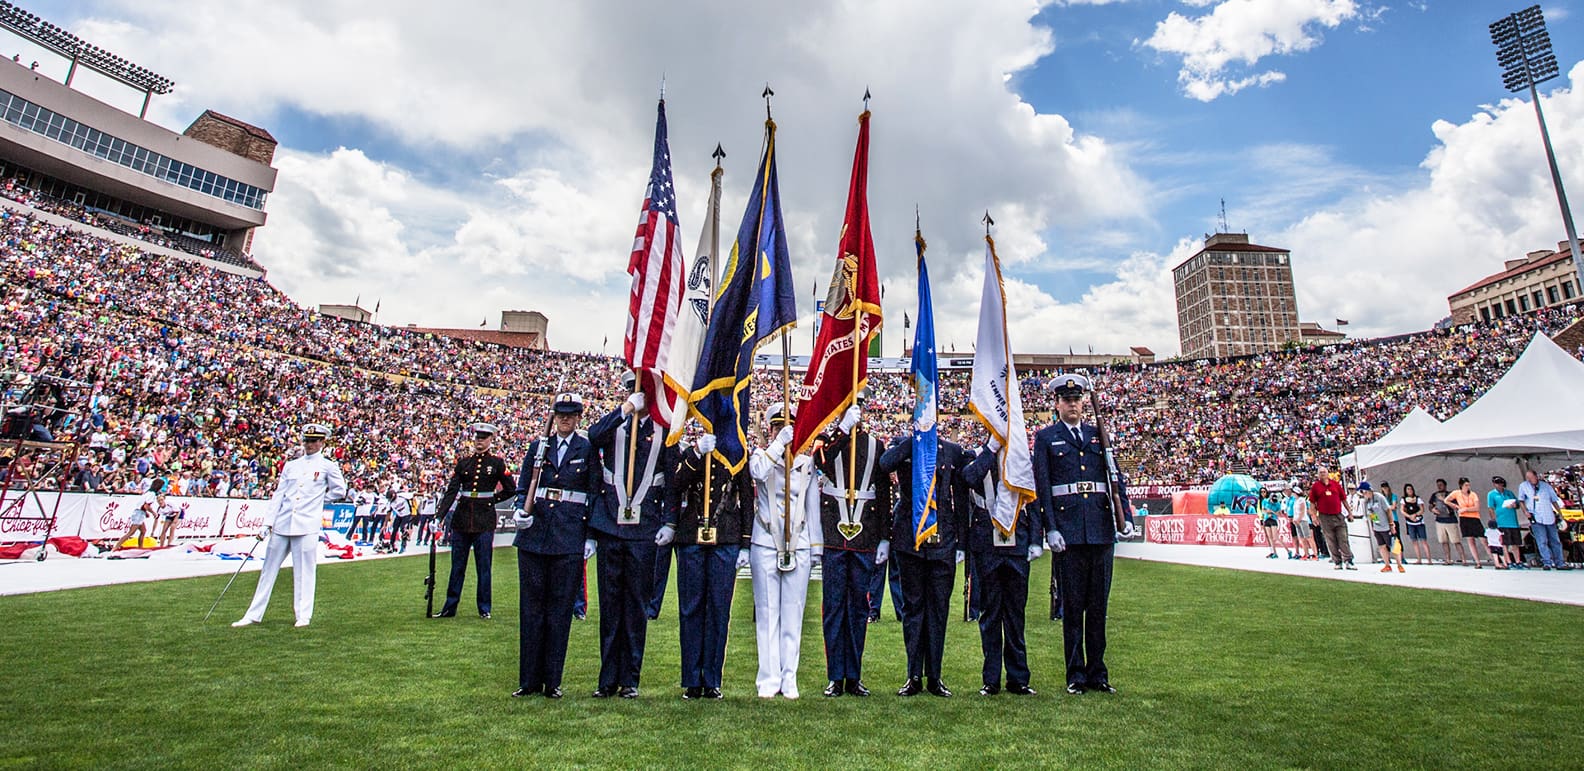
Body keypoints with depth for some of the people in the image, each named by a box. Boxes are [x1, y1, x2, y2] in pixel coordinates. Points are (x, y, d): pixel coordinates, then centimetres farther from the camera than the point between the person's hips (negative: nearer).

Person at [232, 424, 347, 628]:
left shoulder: (328, 466, 3)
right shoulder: (290, 465, 14)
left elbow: (339, 491, 8)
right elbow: (279, 494, 10)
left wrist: (318, 499, 7)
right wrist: (268, 521, 4)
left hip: (307, 526, -4)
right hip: (282, 525, 4)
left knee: (303, 571, 0)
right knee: (269, 568, 9)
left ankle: (303, 616, 7)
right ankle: (254, 615, 17)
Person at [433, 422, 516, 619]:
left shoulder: (497, 463, 1)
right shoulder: (463, 462, 7)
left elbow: (511, 490, 6)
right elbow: (451, 490, -1)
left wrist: (492, 499, 2)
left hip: (485, 520, -2)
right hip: (462, 519, 2)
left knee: (484, 566, 4)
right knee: (457, 565, 10)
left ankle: (484, 608, 14)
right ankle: (450, 607, 20)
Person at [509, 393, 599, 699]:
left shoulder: (588, 449, 3)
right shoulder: (538, 446, 11)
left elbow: (595, 493, 1)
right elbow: (523, 487, 12)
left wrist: (591, 534, -4)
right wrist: (520, 511, -8)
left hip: (570, 536, -3)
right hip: (534, 533, 3)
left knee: (560, 608, 3)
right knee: (531, 605, 7)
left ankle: (552, 681, 14)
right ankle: (529, 680, 18)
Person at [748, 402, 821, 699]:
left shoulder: (807, 462, 10)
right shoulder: (761, 455, 4)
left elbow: (812, 505, 12)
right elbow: (758, 472, -21)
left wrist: (816, 546, 10)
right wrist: (779, 443, -25)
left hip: (798, 547, 2)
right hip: (766, 545, -2)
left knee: (793, 614, 5)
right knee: (767, 613, 2)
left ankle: (789, 679, 14)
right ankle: (769, 679, 10)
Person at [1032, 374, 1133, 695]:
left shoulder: (1098, 434, 15)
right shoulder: (1045, 437, 4)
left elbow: (1115, 478, 13)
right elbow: (1042, 485, -2)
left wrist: (1126, 516, 1)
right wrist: (1050, 529, -10)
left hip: (1102, 529, 3)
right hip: (1068, 531, -3)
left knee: (1099, 604, 10)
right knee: (1072, 605, 3)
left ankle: (1098, 673, 21)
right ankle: (1076, 675, 14)